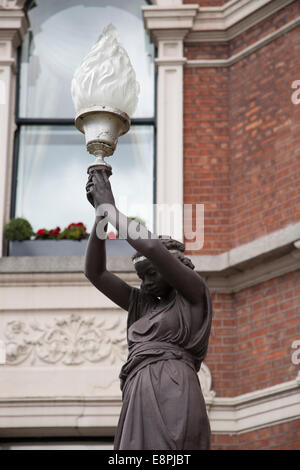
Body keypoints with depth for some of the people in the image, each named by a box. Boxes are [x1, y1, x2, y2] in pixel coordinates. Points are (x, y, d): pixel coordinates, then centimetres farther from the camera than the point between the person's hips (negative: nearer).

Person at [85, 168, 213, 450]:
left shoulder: (193, 294, 9)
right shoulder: (141, 304, 27)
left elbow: (152, 246, -5)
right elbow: (94, 272, 20)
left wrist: (111, 210, 5)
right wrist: (100, 215, 12)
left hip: (171, 393, -7)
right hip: (139, 399, 7)